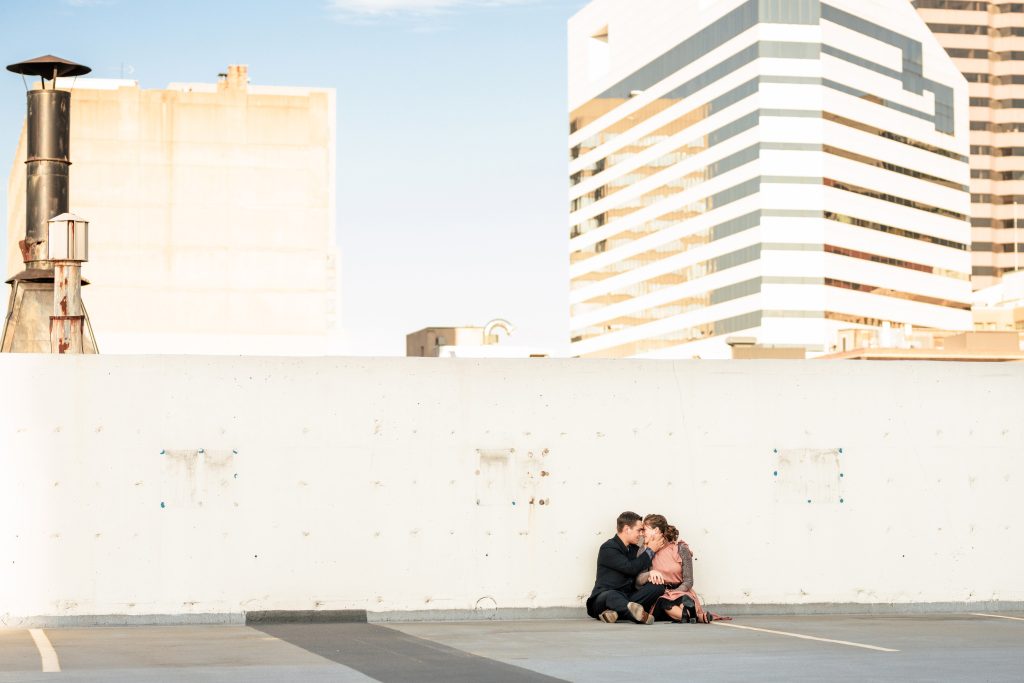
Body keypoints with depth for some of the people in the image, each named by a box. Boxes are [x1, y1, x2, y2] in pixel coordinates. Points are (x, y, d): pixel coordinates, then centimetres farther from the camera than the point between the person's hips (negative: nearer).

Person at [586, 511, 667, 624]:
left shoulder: (634, 549, 18)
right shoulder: (608, 549, -7)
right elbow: (631, 568, -17)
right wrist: (650, 551, -4)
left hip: (627, 598, 7)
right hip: (604, 598, -7)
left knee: (658, 586, -16)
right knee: (612, 596, -41)